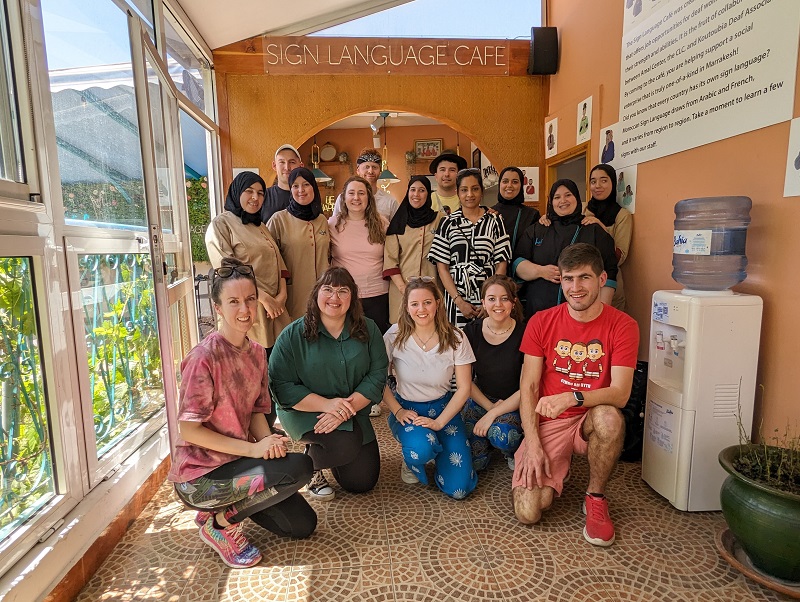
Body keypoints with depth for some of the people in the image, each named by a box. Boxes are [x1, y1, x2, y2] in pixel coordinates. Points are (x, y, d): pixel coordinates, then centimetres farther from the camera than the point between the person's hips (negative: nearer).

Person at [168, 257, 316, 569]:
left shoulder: (256, 352, 0)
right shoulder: (204, 356, -22)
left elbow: (257, 411, 6)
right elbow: (189, 429, -21)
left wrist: (268, 440, -16)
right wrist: (253, 448, -23)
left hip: (239, 461, 7)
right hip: (199, 475, -7)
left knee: (303, 525, 5)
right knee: (299, 467, -25)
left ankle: (234, 502, 20)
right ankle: (219, 522, -5)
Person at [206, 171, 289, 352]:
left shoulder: (260, 226, 20)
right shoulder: (221, 225, -2)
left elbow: (278, 262, 13)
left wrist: (282, 295, -4)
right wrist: (264, 298, -15)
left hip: (274, 307, 6)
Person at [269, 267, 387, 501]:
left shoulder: (368, 330, -5)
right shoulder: (292, 335, -13)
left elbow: (377, 375, -8)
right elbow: (281, 387, -16)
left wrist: (349, 406, -24)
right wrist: (327, 404, -27)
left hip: (353, 413, 4)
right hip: (304, 412, -4)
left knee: (362, 482, 5)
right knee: (345, 445, -32)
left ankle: (325, 450, 35)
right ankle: (311, 464, 4)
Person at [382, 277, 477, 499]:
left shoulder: (455, 337, -11)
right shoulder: (395, 335, -12)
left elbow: (464, 388, -7)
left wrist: (439, 423, -15)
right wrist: (397, 411, -14)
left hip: (443, 408, 1)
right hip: (406, 408, -1)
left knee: (459, 489, -10)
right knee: (420, 449, -35)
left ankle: (436, 445, 22)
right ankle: (410, 460, 5)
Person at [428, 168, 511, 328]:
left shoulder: (494, 221, 7)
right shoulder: (448, 223, 6)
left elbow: (501, 264, 4)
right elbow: (442, 267, 2)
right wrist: (459, 301, -8)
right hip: (455, 295, 0)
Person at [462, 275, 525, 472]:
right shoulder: (471, 331, -5)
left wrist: (493, 414, -19)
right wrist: (489, 406, -11)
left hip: (513, 404, -2)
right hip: (480, 399, 2)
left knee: (500, 435, -33)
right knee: (473, 461, -16)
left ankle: (515, 452, 4)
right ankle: (488, 437, 18)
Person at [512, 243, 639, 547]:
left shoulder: (622, 325, -8)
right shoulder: (541, 322, -5)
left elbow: (620, 393, -17)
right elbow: (528, 386, -5)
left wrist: (571, 398, -35)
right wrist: (533, 444, -14)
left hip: (590, 421, 0)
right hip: (548, 423, 1)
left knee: (609, 417, -38)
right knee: (527, 512, -16)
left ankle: (595, 498, -8)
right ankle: (554, 469, 20)